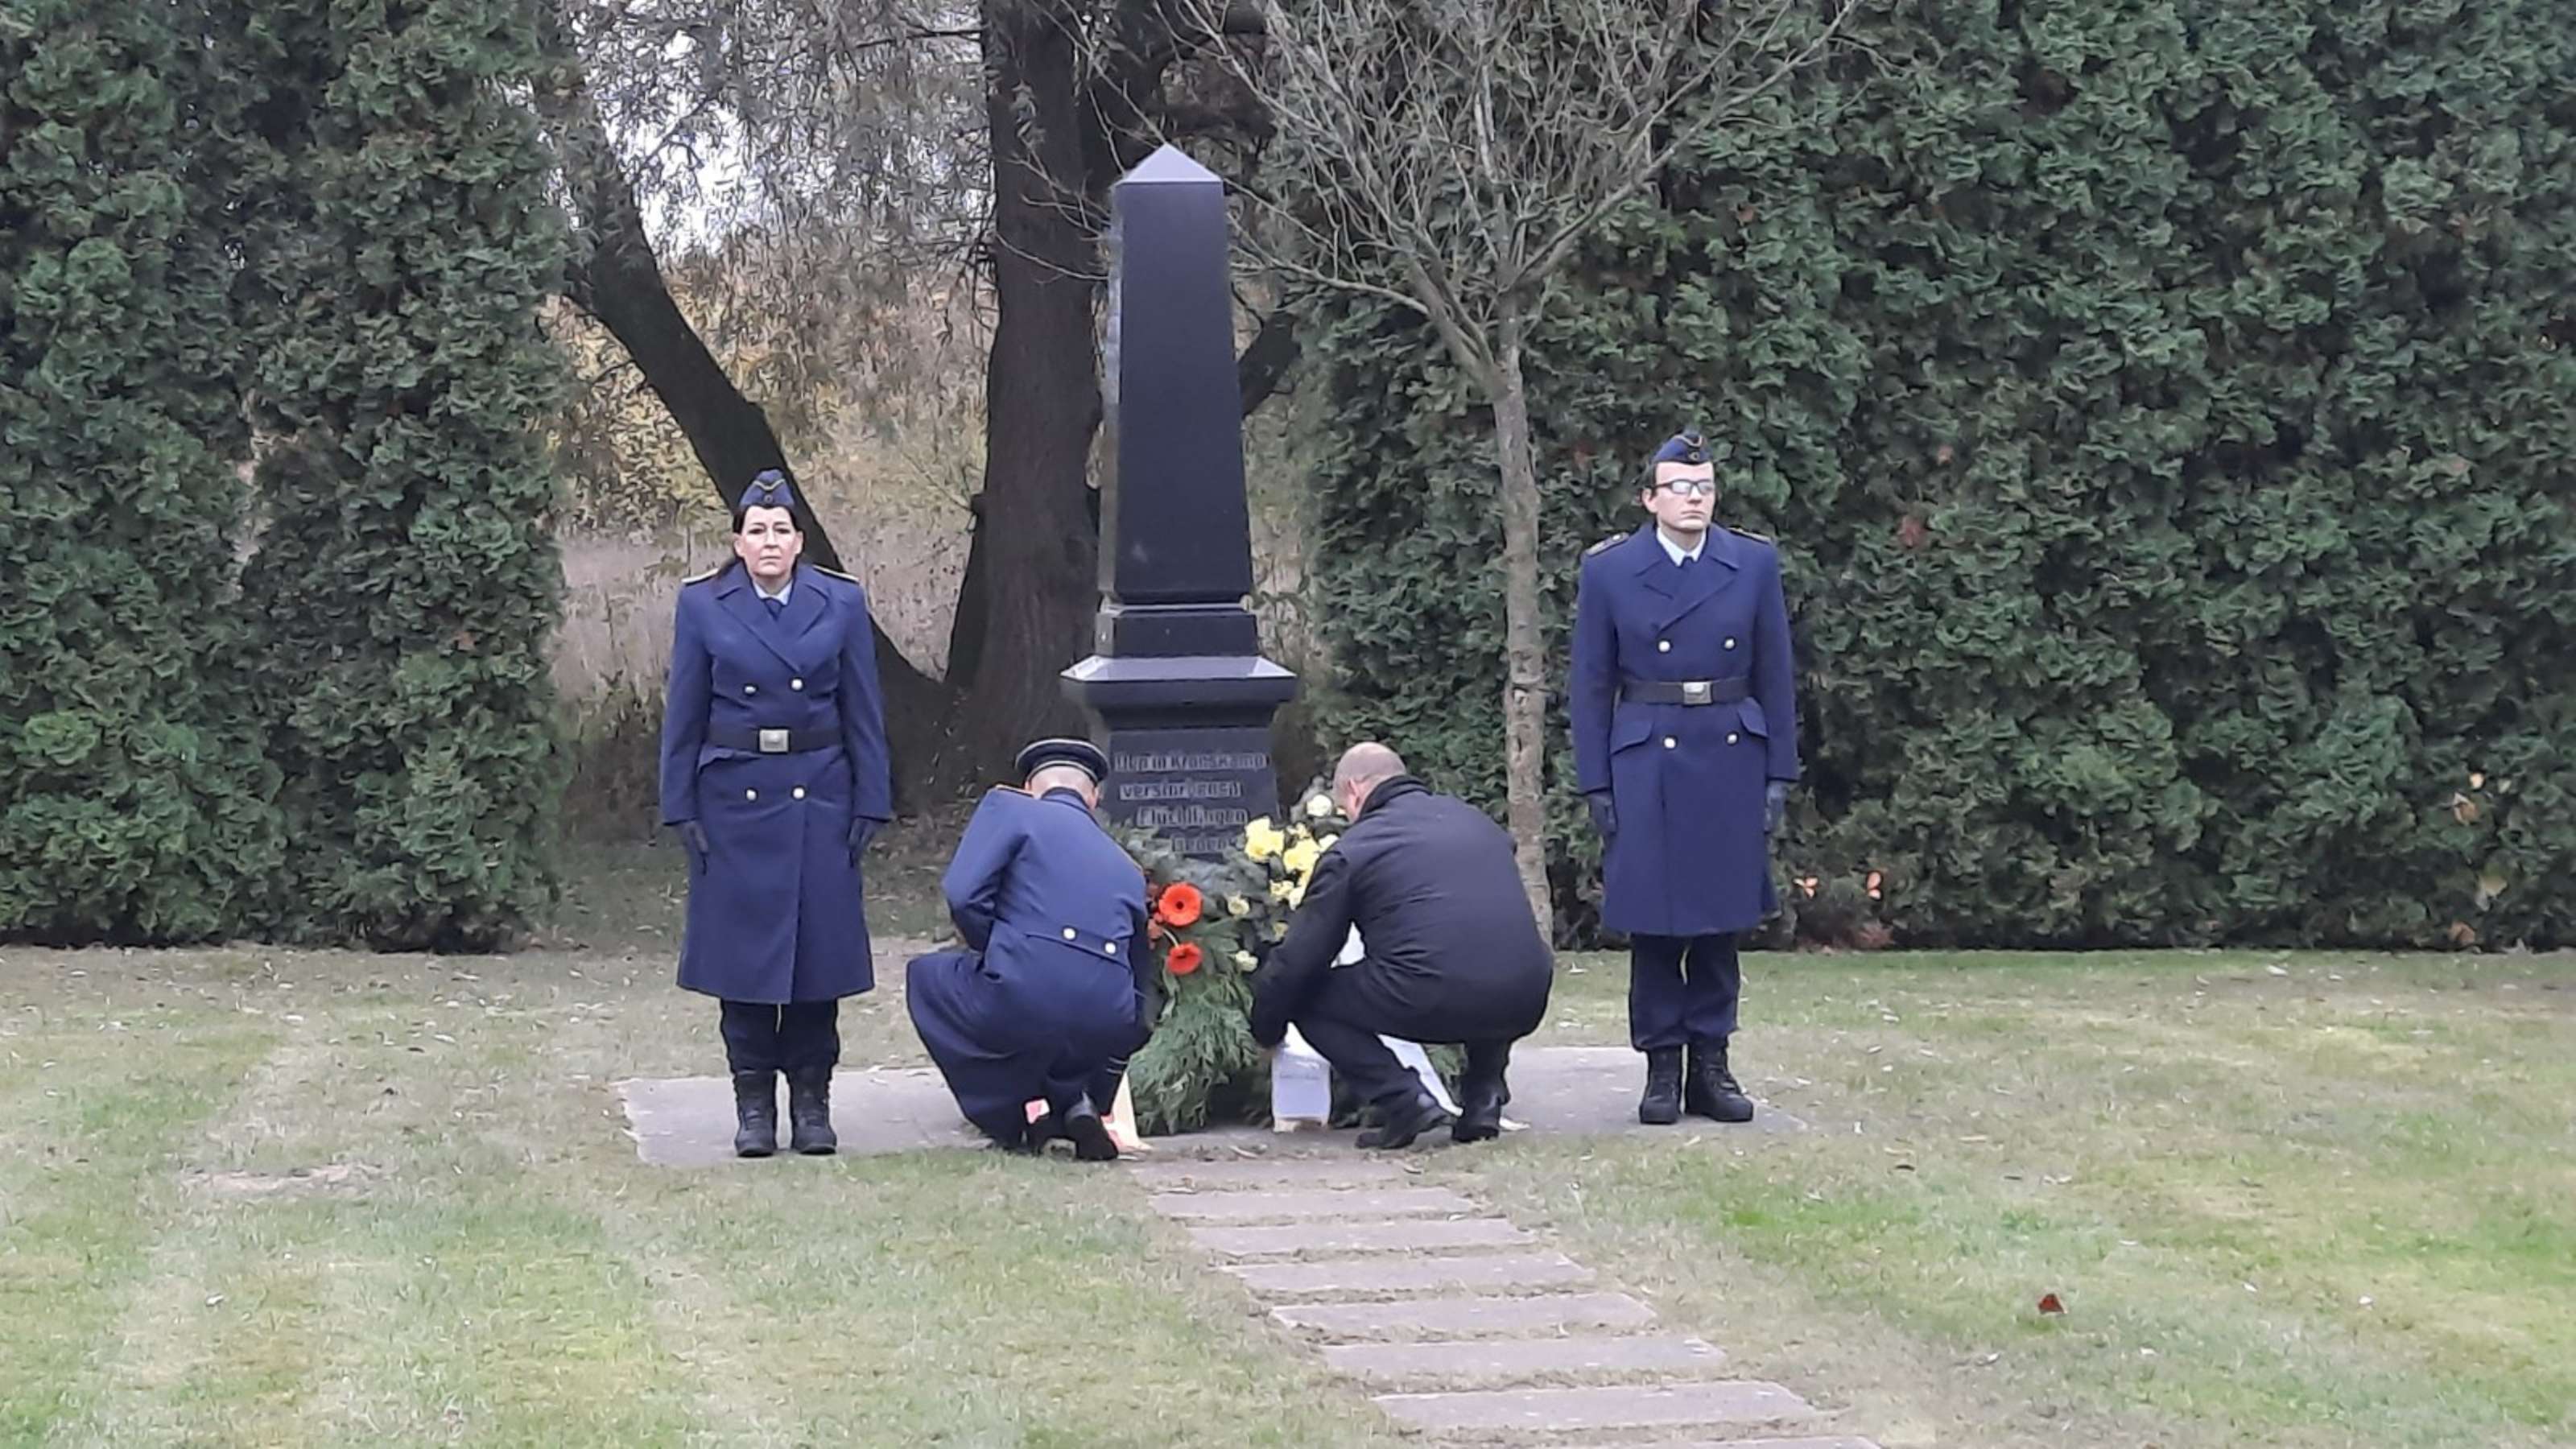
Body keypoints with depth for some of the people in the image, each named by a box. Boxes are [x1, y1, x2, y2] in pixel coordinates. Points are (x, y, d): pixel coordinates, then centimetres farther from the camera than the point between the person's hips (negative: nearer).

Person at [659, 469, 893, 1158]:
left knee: (819, 946, 2)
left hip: (819, 798, 1)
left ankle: (811, 1100, 12)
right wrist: (682, 809, 0)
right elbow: (683, 716, 5)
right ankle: (753, 1103, 11)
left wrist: (870, 805, 2)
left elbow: (864, 714, 6)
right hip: (735, 798, 0)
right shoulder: (703, 606, 2)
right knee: (743, 951, 2)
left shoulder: (841, 604, 4)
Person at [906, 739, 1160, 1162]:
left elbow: (962, 895, -3)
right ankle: (1073, 1102, 13)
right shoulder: (1126, 869, 27)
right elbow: (1143, 986, 32)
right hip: (1106, 1028, 5)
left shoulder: (1008, 808, 13)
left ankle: (1012, 1118, 15)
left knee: (926, 975, 27)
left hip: (1020, 1000, -5)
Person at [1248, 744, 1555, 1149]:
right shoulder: (1475, 819, 23)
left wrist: (1265, 1032, 28)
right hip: (1525, 1005, 5)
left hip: (1429, 1004, -5)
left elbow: (1298, 960, 11)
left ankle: (1404, 1102, -1)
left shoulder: (1351, 852, 8)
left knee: (1308, 1000, 16)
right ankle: (1484, 1097, 21)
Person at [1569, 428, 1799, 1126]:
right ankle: (1661, 1067, 9)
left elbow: (1774, 676, 7)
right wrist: (1595, 784, -2)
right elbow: (1592, 687, 3)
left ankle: (1711, 1064, 14)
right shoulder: (1608, 570, -1)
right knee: (1653, 921, 0)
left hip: (1732, 760, 2)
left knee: (1721, 917, 6)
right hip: (1646, 761, -2)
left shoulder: (1754, 563, 4)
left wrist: (1779, 774, 3)